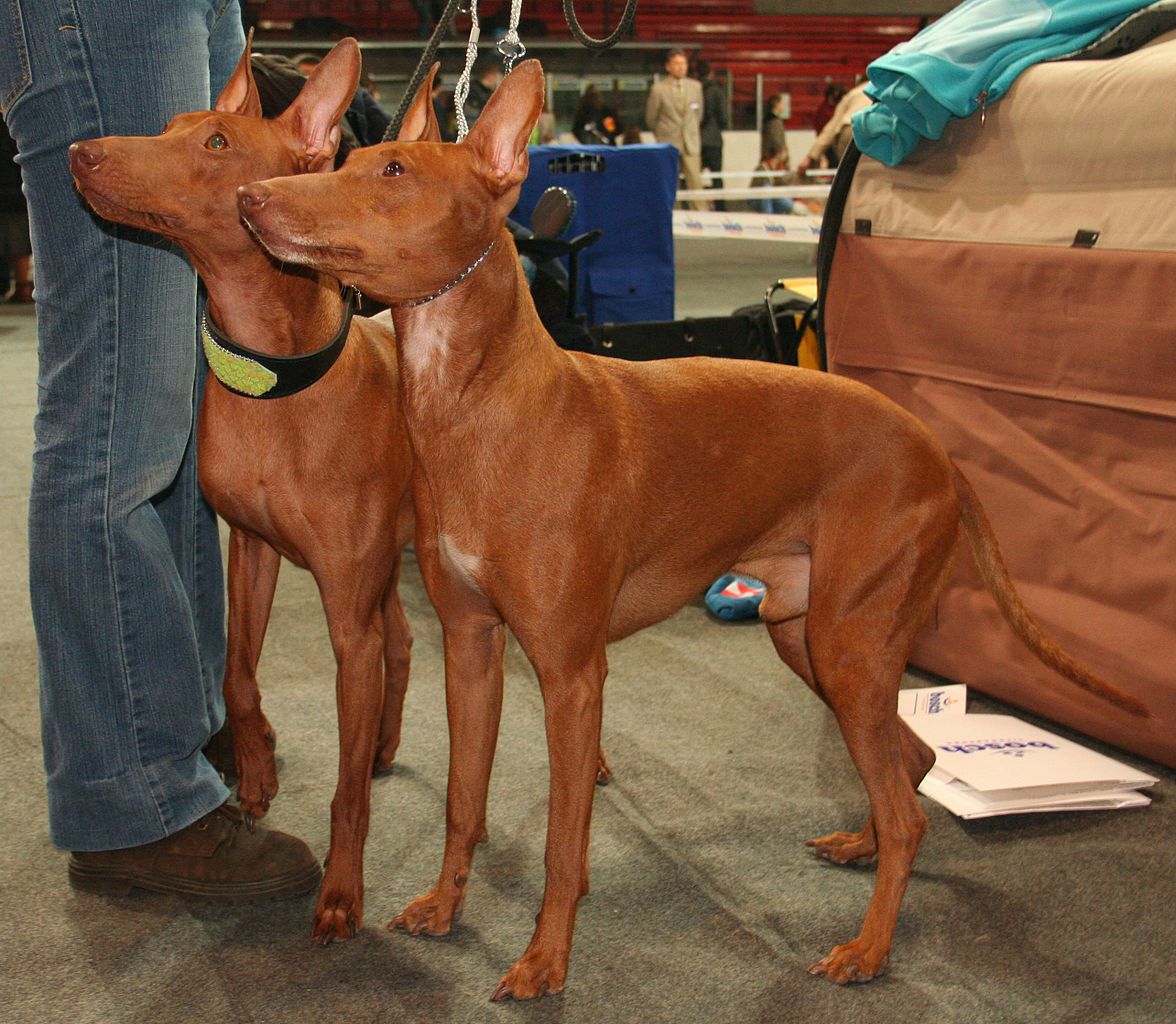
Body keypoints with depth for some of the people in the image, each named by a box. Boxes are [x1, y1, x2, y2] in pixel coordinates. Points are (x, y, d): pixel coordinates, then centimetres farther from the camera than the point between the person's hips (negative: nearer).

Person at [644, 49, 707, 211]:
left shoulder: (695, 86, 7)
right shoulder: (658, 89, -4)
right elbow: (650, 118, 6)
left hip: (690, 144, 2)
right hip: (668, 143, -2)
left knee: (696, 183, -4)